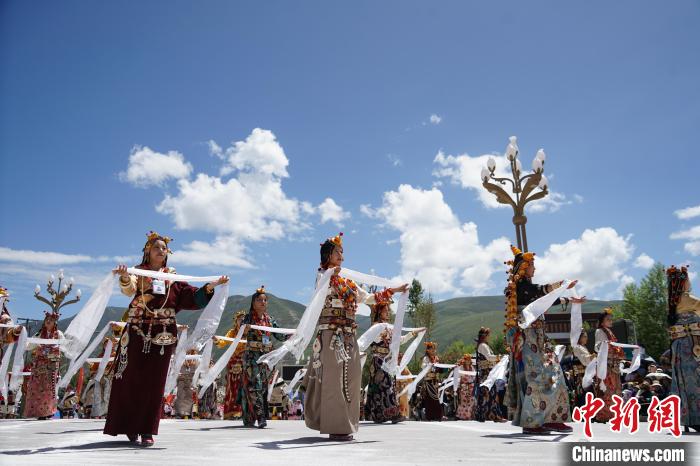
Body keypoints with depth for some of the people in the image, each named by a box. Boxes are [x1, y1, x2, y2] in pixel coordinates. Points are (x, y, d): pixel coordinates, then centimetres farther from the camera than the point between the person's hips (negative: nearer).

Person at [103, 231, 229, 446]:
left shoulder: (172, 278, 15)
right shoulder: (138, 273, 7)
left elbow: (193, 296, 7)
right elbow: (128, 289, -15)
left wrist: (212, 285, -9)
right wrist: (125, 277, -39)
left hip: (162, 336, 2)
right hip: (137, 332, -2)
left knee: (154, 382, 0)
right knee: (132, 379, -1)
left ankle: (147, 430, 4)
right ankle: (129, 426, 13)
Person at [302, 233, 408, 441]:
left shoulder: (347, 281, 21)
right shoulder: (322, 275, 3)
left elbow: (368, 298, 24)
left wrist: (395, 290, 21)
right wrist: (332, 274, -35)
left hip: (348, 336, 7)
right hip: (330, 333, -6)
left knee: (350, 379, 5)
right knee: (333, 379, -8)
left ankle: (345, 425, 13)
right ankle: (336, 427, -6)